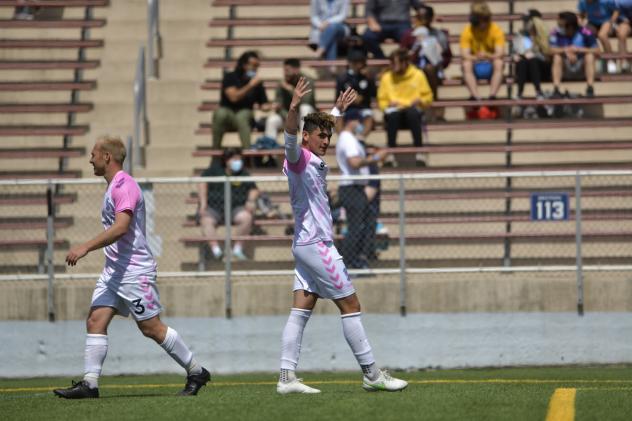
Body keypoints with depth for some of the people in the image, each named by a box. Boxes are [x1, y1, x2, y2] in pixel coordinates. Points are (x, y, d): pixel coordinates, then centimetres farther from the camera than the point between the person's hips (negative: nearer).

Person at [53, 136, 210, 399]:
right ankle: (89, 383, -7)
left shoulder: (124, 186, -15)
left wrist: (86, 247, -29)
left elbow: (121, 227, -26)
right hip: (113, 270, 10)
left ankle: (196, 372, 7)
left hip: (134, 270, -10)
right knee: (95, 321, -2)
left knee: (151, 328, -5)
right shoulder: (114, 187, 17)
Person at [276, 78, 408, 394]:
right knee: (350, 306, -3)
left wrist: (338, 110, 46)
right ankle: (371, 374, 3)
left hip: (307, 246, 9)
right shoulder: (299, 159, -12)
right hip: (316, 245, -9)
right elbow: (291, 138, -35)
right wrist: (294, 108, -51)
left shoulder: (315, 161, 14)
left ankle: (286, 377, -3)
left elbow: (321, 128, 35)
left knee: (300, 311, 2)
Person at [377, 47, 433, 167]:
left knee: (413, 113, -38)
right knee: (391, 115, -37)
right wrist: (388, 105, -9)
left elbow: (428, 97, 11)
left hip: (412, 110, -1)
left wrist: (420, 101, -10)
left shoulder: (418, 75, 5)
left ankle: (419, 153, -34)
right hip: (395, 111, 1)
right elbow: (382, 101, 12)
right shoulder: (386, 77, 7)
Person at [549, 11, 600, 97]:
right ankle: (556, 89, -31)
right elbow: (551, 50, -23)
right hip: (566, 71, 1)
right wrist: (566, 50, -35)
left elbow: (596, 50, -18)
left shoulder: (585, 33, -15)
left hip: (582, 70, -1)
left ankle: (590, 89, -31)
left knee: (590, 56, -27)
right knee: (557, 57, -26)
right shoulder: (556, 33, -13)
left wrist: (579, 49, -28)